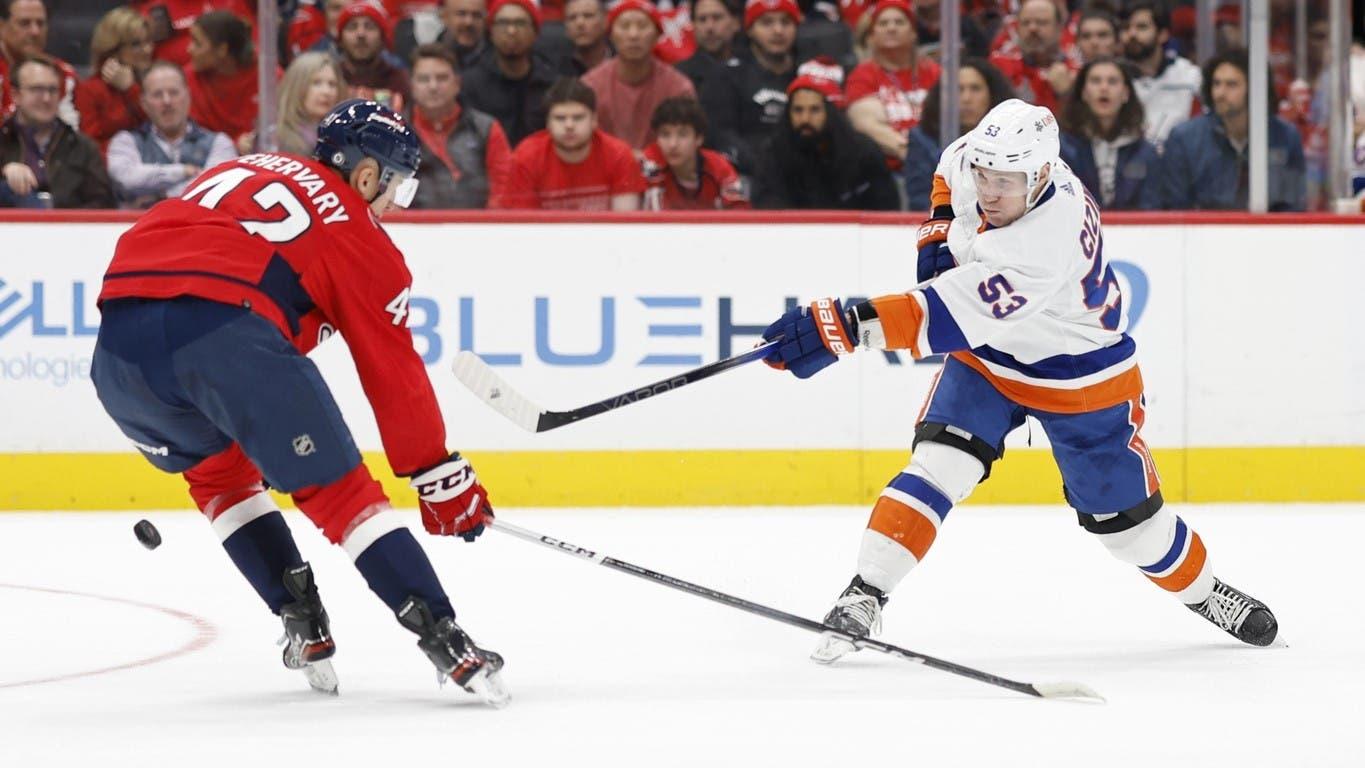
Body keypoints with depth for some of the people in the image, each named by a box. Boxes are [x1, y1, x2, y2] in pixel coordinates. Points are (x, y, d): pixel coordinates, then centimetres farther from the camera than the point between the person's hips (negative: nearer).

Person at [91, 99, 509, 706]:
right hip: (226, 331, -5)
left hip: (119, 340, 5)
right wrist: (442, 478, 23)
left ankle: (302, 626, 23)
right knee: (338, 491, 4)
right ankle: (444, 640, -3)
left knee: (218, 472, 30)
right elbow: (393, 373, 16)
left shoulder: (238, 172, 33)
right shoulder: (357, 236, 17)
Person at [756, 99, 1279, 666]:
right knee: (939, 467, -18)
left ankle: (1203, 591, 34)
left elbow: (955, 317, -50)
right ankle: (864, 597, -18)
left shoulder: (1048, 240, -42)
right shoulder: (975, 160, -19)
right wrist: (939, 231, -7)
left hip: (1079, 378, -5)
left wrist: (845, 326, -57)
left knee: (1122, 516, 6)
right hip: (985, 358, 5)